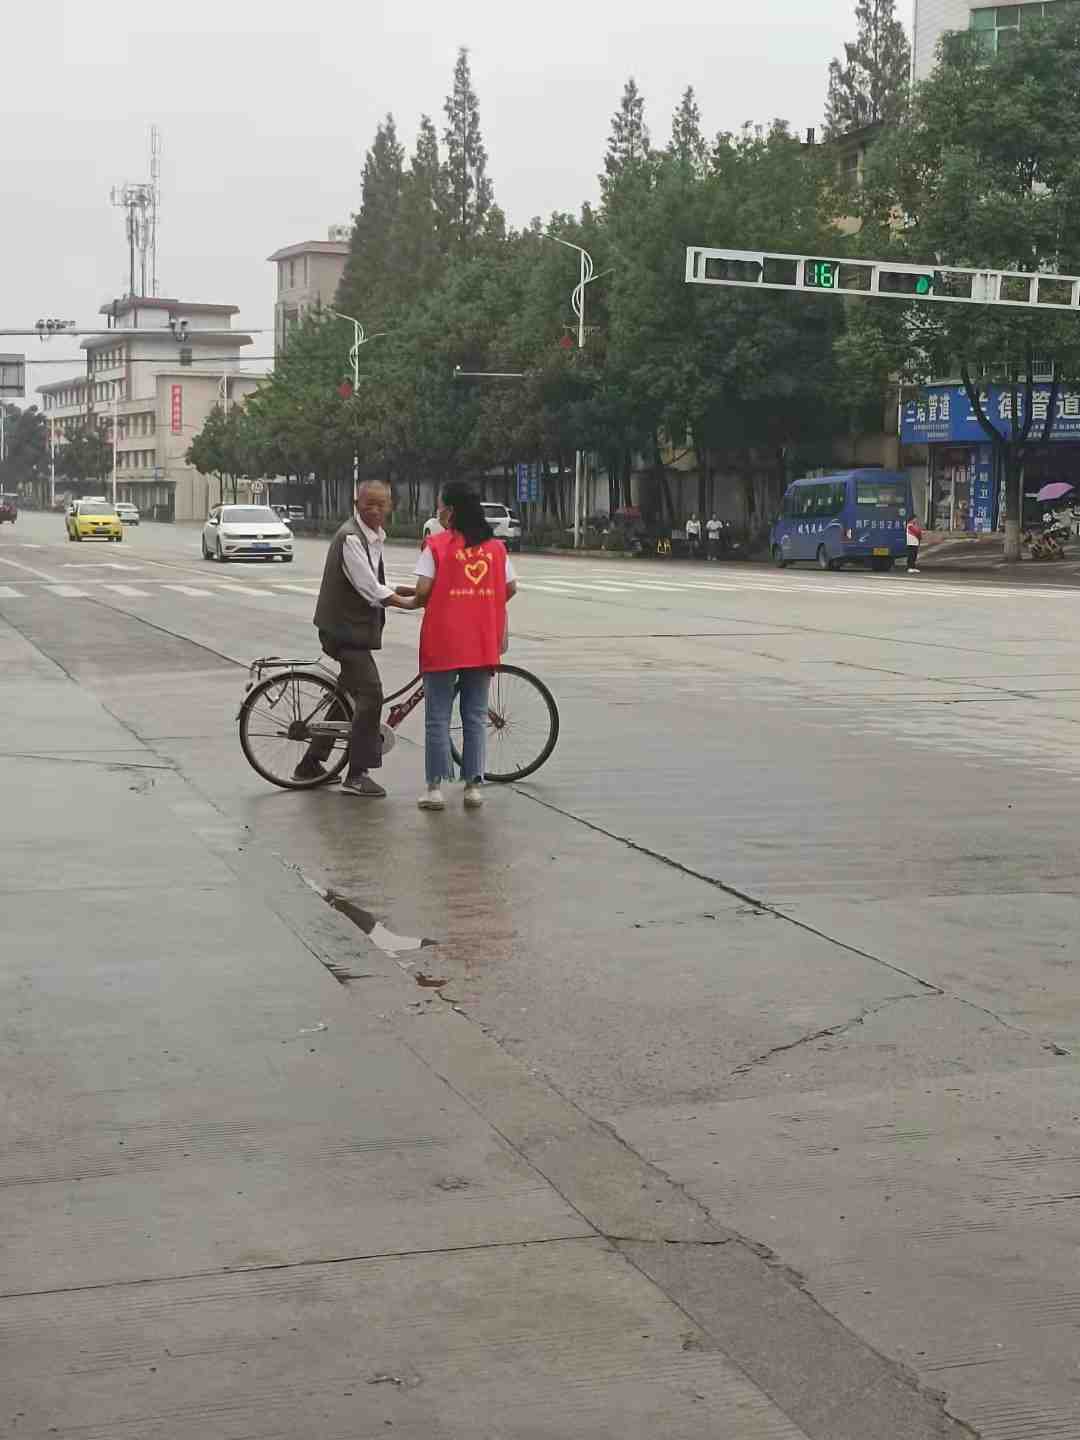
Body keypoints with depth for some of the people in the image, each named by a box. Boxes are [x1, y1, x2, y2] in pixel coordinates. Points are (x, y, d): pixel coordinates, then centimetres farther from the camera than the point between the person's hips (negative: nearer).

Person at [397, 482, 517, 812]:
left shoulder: (437, 546, -7)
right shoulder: (495, 546, 5)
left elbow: (424, 590, -12)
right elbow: (511, 588, 7)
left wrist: (406, 603, 8)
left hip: (444, 642, -4)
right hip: (482, 644, 4)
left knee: (438, 717, 4)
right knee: (476, 716, 10)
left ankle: (435, 787, 3)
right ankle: (474, 785, 9)